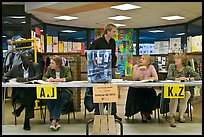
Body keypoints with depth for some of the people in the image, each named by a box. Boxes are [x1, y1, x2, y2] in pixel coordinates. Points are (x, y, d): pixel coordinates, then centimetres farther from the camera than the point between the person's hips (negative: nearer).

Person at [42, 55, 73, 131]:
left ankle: (54, 120, -37)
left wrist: (61, 79, -32)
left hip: (64, 91, -2)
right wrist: (48, 79, -21)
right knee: (48, 96, -31)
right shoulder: (49, 69, 7)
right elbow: (44, 77, 4)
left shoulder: (66, 69, -2)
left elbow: (70, 78, -15)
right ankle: (56, 122, -34)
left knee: (61, 97, -37)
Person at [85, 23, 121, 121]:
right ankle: (97, 113, 13)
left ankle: (113, 113, 19)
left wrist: (114, 65, 11)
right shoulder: (98, 42, -8)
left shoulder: (113, 42, 11)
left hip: (111, 69, 6)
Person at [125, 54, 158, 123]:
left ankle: (145, 112, 3)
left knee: (153, 96, -25)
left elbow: (156, 78, -15)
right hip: (136, 88, -1)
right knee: (138, 96, -29)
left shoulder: (151, 67, -3)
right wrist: (139, 69, -24)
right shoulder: (136, 66, -4)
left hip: (147, 88, 1)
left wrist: (143, 79, -18)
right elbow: (134, 78, -17)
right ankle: (143, 112, -1)